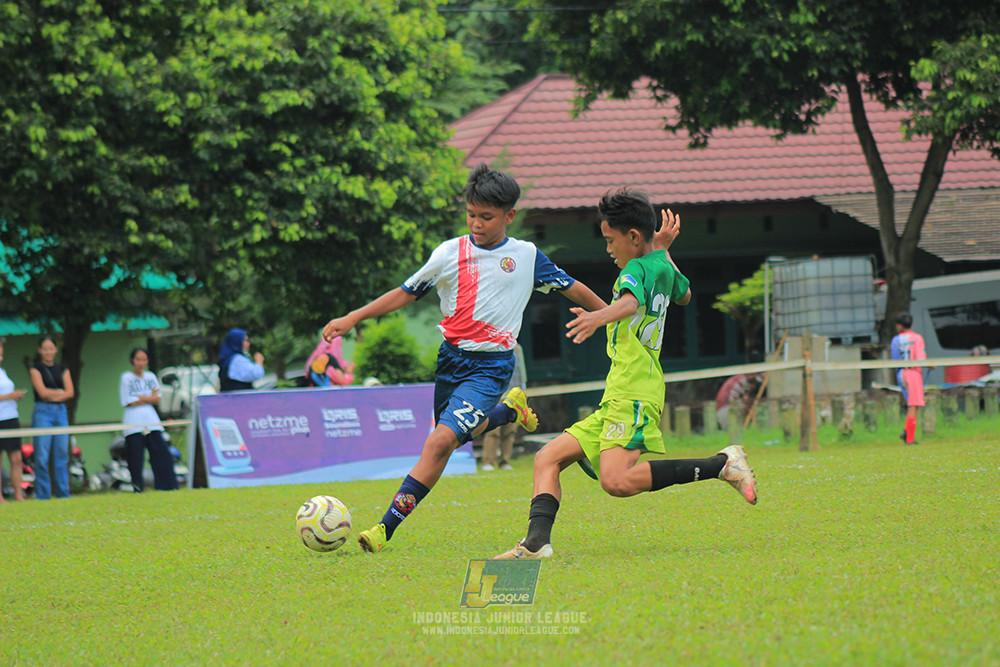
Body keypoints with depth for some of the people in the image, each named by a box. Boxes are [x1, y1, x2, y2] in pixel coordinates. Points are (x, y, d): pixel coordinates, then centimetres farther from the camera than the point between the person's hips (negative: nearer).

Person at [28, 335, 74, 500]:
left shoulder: (62, 369, 14)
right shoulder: (36, 369, 2)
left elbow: (70, 392, 2)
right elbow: (42, 392, -9)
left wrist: (53, 395, -9)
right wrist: (61, 392, 0)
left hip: (61, 412, 4)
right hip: (43, 412, -4)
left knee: (62, 455, 4)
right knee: (42, 456, -7)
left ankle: (63, 492, 10)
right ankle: (42, 494, -4)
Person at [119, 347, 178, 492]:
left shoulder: (150, 377, 14)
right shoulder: (126, 378, 1)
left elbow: (157, 399, 6)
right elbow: (129, 402, -5)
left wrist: (140, 397, -7)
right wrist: (149, 398, -2)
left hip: (151, 422, 4)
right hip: (133, 424, -4)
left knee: (162, 454, -4)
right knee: (136, 460, -5)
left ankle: (167, 486, -2)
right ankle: (138, 490, 0)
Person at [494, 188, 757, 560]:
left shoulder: (636, 269, -8)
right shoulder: (662, 266, 19)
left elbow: (631, 302, -33)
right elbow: (684, 296, 42)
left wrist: (600, 316, -53)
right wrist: (663, 249, 45)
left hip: (633, 395, -11)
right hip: (616, 401, 11)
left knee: (617, 481, -29)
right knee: (547, 459, 4)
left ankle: (722, 464, -19)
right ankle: (537, 542, -13)